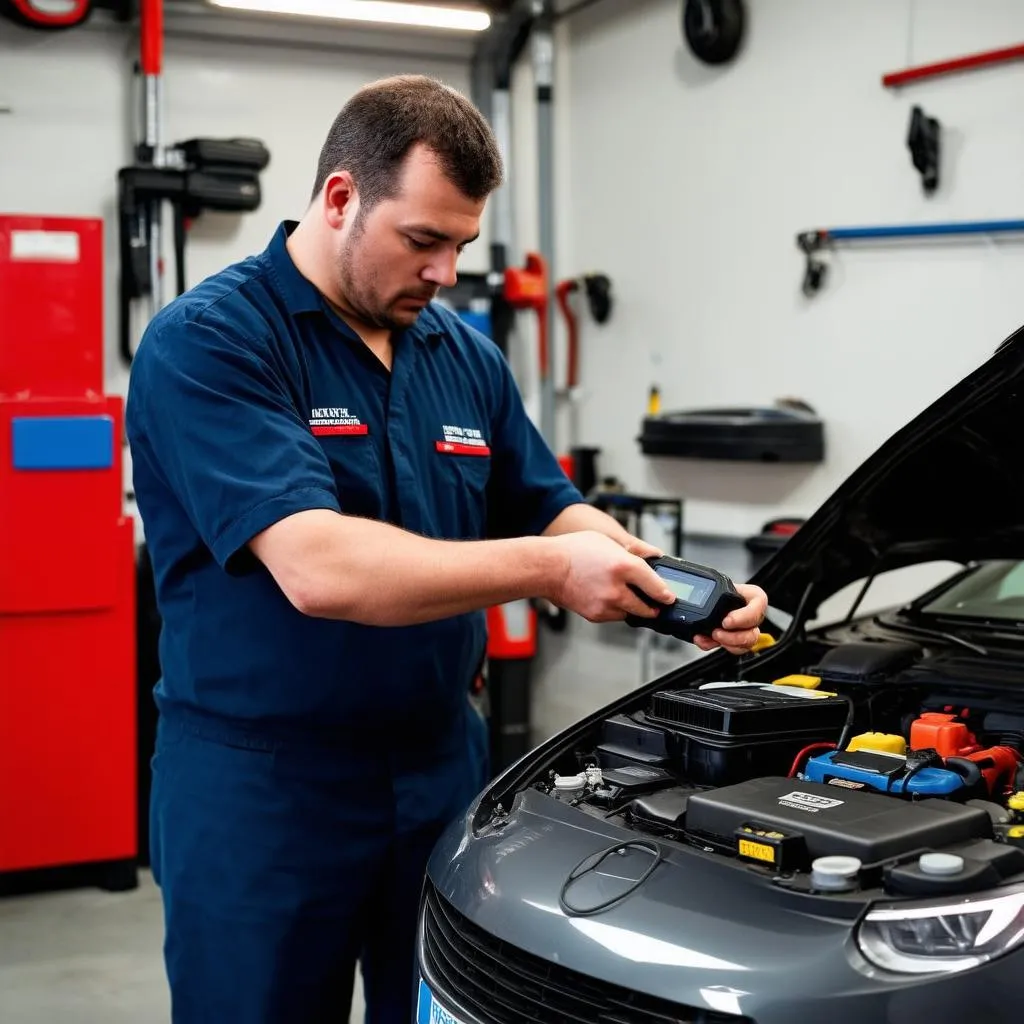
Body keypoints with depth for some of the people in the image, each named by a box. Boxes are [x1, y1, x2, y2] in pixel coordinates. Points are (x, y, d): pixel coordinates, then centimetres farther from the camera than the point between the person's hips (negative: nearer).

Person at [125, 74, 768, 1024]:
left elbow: (551, 512, 14)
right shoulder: (205, 341, -15)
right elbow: (317, 570, -27)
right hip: (259, 792, -6)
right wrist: (547, 568, -25)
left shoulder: (467, 357, 7)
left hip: (441, 772, 6)